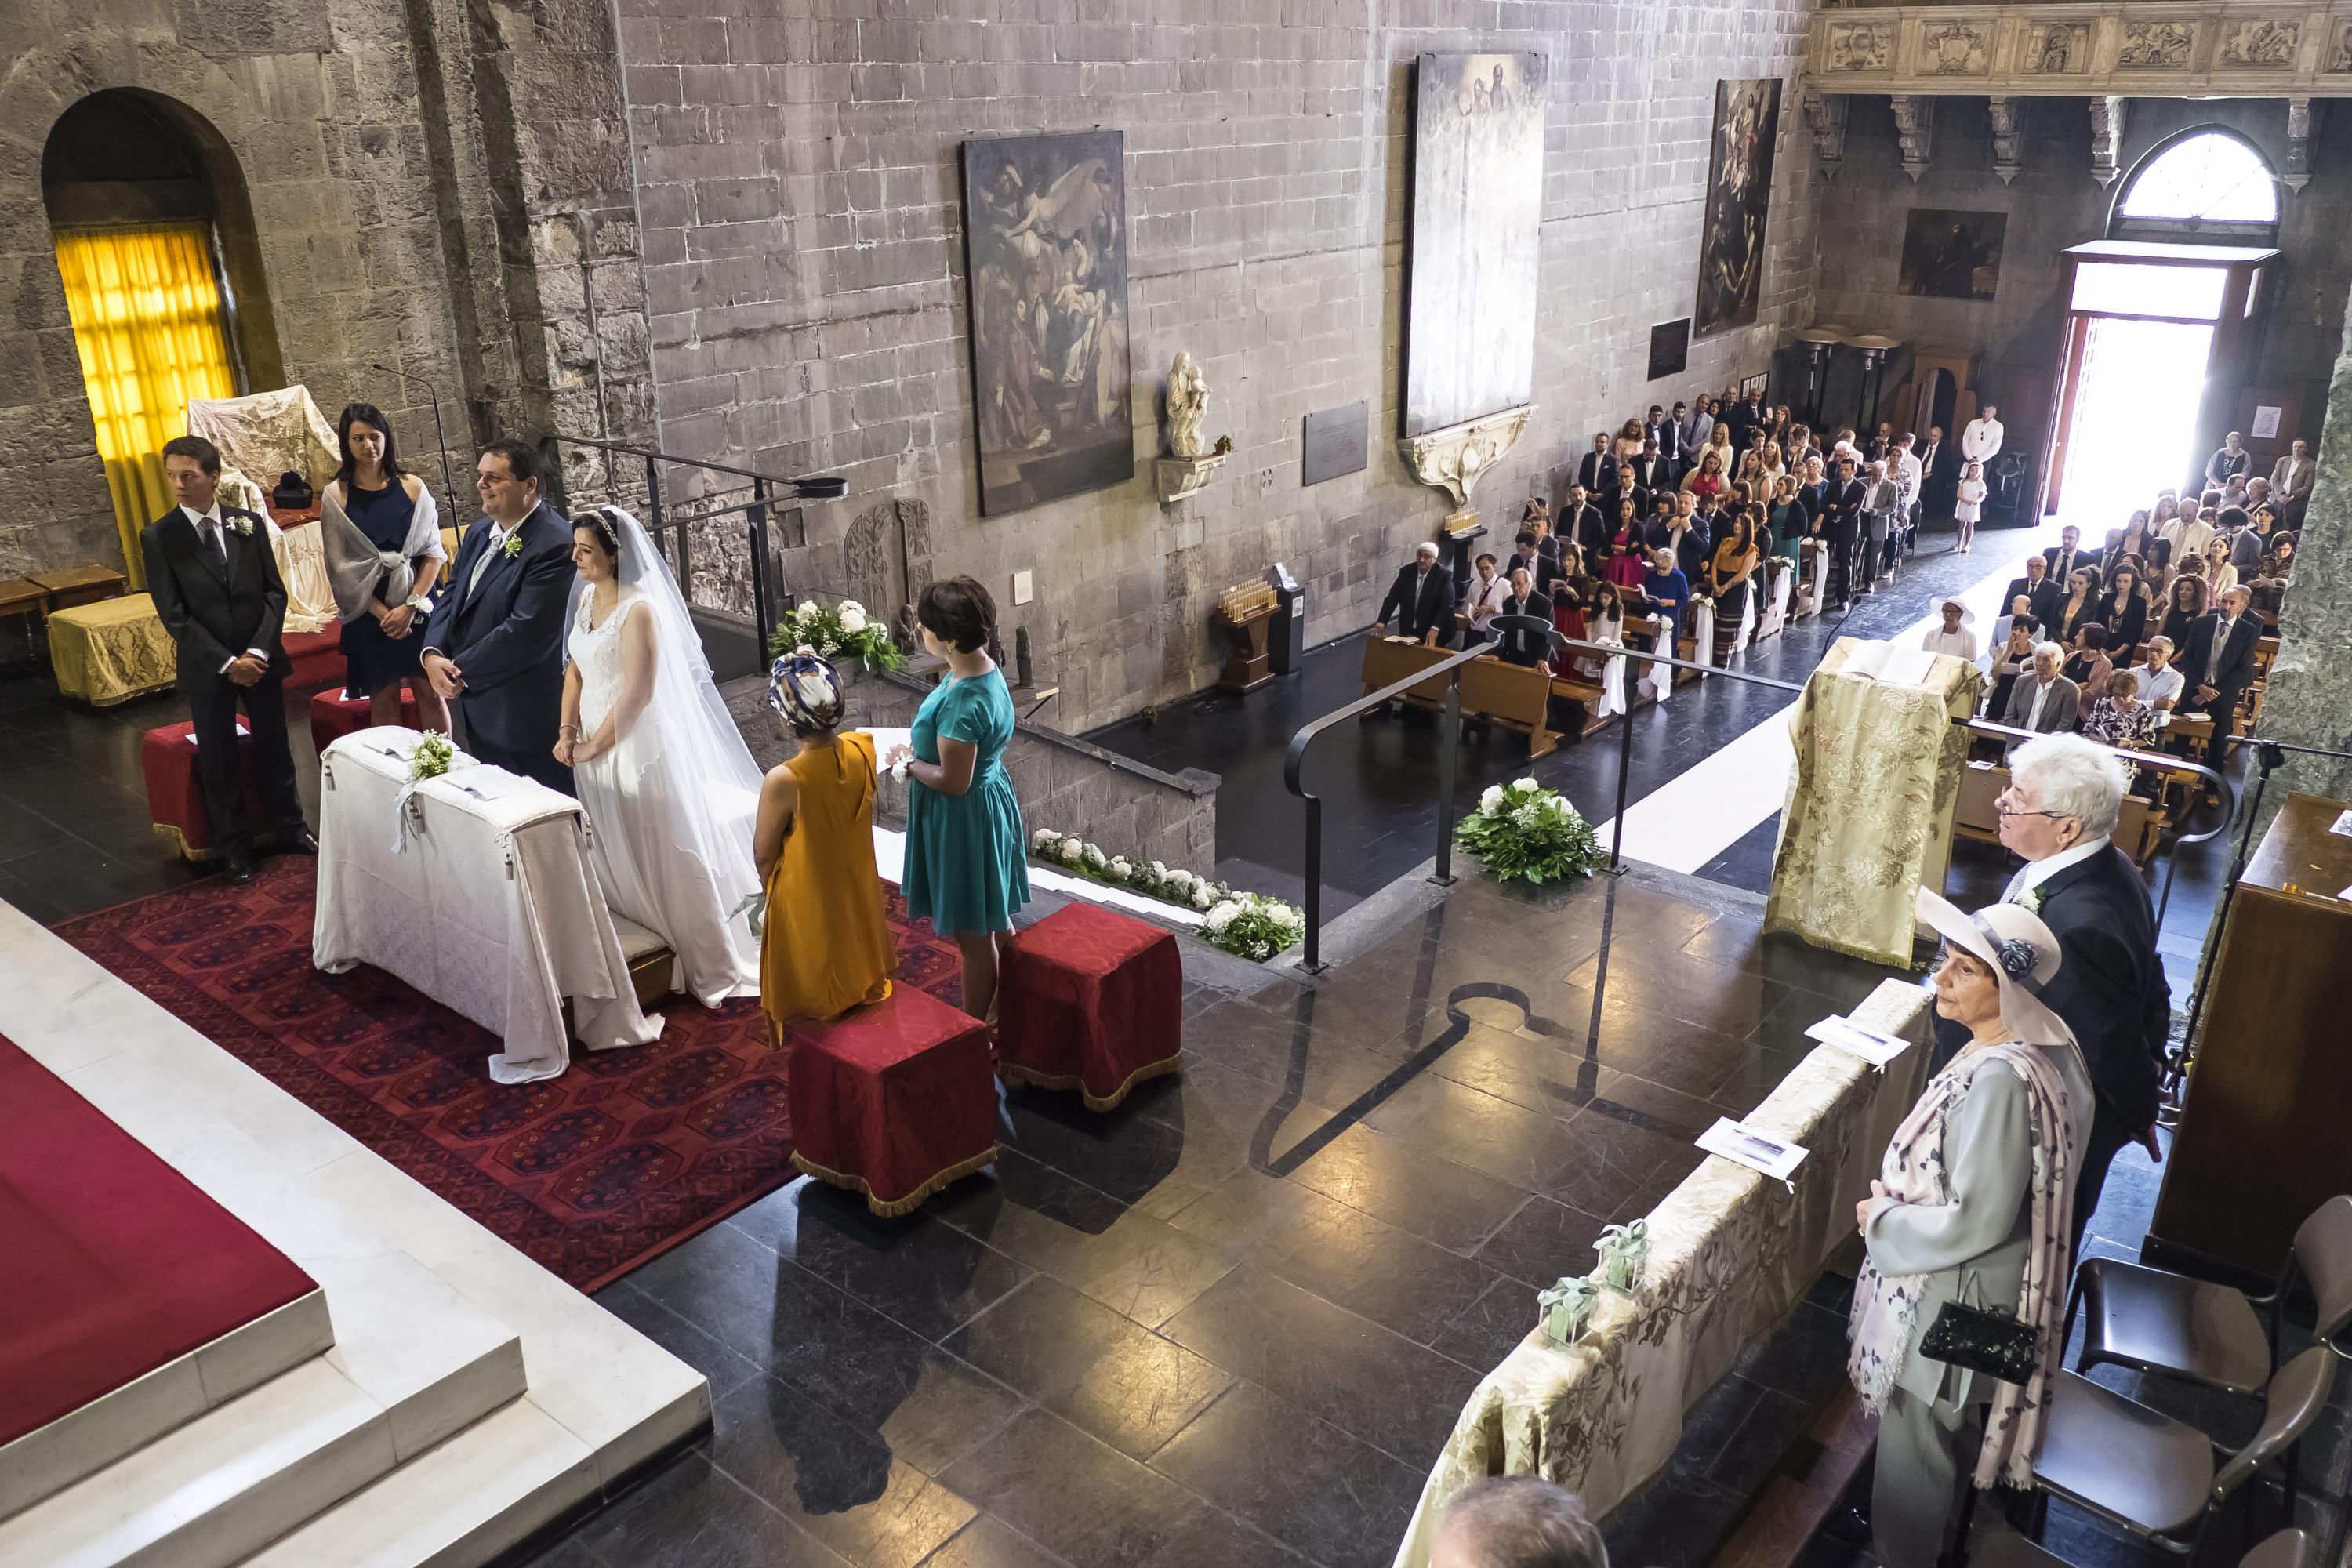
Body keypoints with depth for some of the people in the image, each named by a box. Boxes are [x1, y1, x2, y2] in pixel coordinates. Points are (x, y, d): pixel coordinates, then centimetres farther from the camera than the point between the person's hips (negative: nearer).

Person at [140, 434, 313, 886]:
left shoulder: (249, 525, 0)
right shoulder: (158, 537, -6)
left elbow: (274, 593, 0)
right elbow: (173, 614, -9)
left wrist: (258, 651, -13)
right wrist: (226, 662, -16)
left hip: (260, 659, 2)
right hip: (205, 668, -1)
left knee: (274, 748, 14)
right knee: (219, 761, 9)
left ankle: (291, 828, 32)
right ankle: (234, 848, 23)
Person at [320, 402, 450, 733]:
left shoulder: (412, 487, 3)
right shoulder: (336, 495, 1)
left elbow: (433, 553, 0)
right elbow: (340, 564, -2)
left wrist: (410, 605, -12)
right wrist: (382, 612, -11)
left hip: (418, 605, 0)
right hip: (369, 612, 0)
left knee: (430, 691, 2)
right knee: (384, 699, 4)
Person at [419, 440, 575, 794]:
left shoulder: (554, 546, -22)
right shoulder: (480, 532, 9)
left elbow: (526, 631, -26)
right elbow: (451, 596, 14)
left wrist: (462, 672, -17)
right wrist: (432, 654, -5)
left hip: (526, 714, -9)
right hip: (478, 706, 9)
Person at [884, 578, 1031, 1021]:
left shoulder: (963, 700, -30)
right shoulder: (984, 668, 0)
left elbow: (953, 781, -27)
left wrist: (907, 763, -10)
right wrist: (919, 753, 6)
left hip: (964, 819, -10)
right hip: (989, 804, 10)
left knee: (973, 936, 6)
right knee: (995, 922, 23)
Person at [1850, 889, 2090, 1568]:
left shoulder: (1999, 1079, -35)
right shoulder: (2045, 1039, -5)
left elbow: (1973, 1223, -30)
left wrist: (1882, 1221, -15)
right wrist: (1902, 1197, 6)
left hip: (1951, 1296, -10)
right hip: (1972, 1287, 10)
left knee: (1915, 1448, 14)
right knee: (1954, 1432, 31)